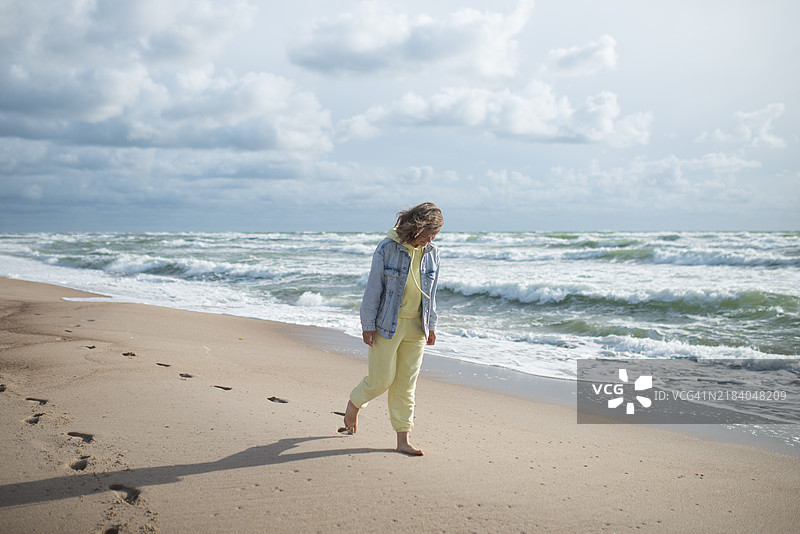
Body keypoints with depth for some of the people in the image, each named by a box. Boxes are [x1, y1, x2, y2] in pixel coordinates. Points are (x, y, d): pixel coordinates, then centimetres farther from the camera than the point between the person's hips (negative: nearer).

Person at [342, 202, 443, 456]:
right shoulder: (387, 249, -12)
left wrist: (431, 326, 13)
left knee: (406, 384, 7)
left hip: (416, 328, 4)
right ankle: (354, 403, 34)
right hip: (387, 325, -4)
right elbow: (373, 289, -9)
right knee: (382, 380, 2)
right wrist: (367, 325, -9)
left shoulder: (432, 253, 3)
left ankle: (403, 440, 12)